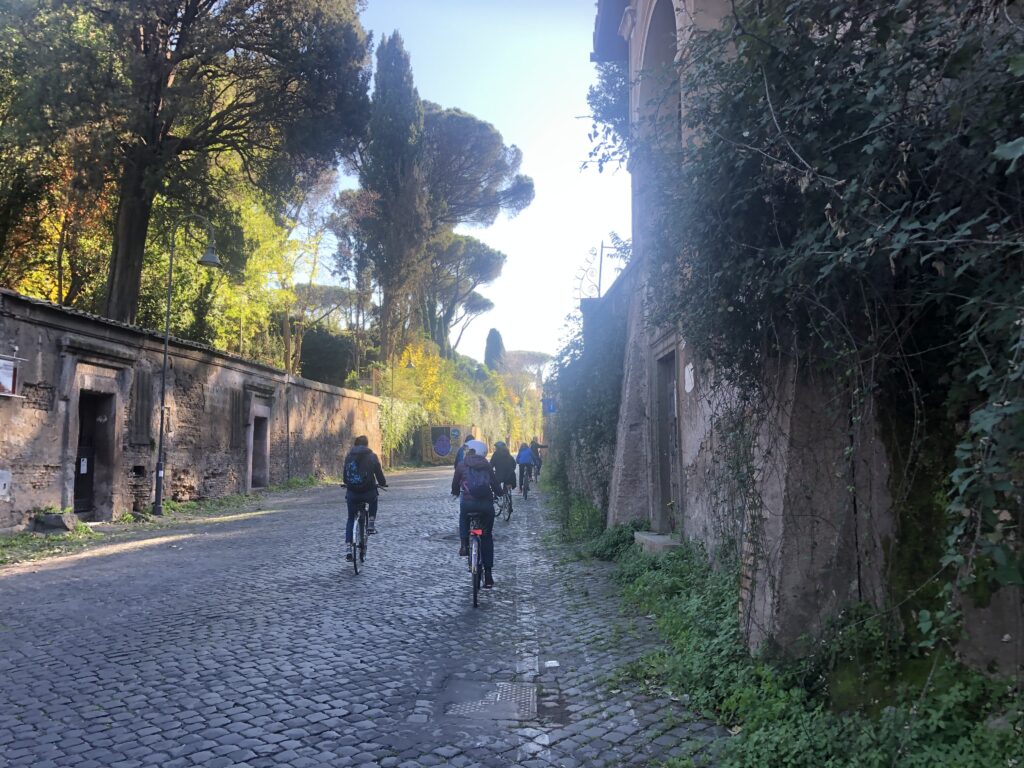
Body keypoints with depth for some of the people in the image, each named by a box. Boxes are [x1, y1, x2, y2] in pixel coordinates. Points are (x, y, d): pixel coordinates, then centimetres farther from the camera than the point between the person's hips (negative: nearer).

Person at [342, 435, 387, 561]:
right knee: (373, 500, 35)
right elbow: (379, 474, 2)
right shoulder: (372, 456, -1)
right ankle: (371, 523, 19)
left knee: (351, 519, 17)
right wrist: (383, 483, 23)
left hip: (352, 493, 2)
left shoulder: (349, 456, 6)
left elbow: (344, 474, 13)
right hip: (368, 492, -2)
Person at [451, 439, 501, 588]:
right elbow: (495, 485, 14)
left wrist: (456, 493, 36)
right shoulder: (487, 467, 12)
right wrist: (497, 493, 37)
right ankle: (488, 574, 10)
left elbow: (455, 485, 14)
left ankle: (464, 544, 14)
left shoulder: (461, 466, 6)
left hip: (468, 502, -2)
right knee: (487, 538, 14)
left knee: (464, 518, 35)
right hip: (487, 504, 2)